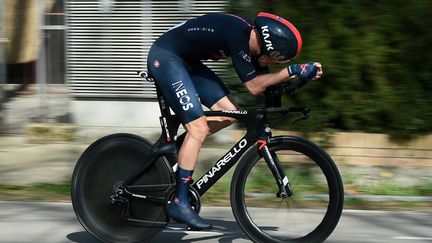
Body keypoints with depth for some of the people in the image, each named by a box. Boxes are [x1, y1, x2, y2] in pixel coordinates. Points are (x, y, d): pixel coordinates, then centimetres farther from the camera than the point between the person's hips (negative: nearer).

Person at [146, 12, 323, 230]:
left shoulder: (253, 36, -3)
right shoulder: (237, 34, -29)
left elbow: (263, 82, 0)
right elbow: (253, 86, -26)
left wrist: (301, 75, -11)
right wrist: (291, 71, -29)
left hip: (187, 62, 9)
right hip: (164, 57, -9)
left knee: (229, 113, 0)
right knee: (198, 127, -16)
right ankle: (179, 204, -11)